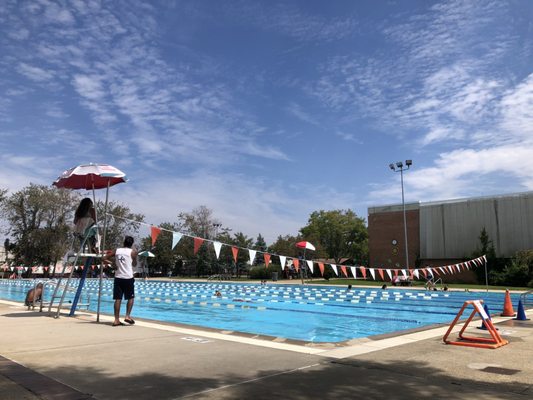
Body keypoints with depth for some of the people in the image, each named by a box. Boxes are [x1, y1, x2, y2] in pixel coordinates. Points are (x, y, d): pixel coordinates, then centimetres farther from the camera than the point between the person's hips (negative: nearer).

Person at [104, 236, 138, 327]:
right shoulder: (132, 252, -1)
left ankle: (116, 320, 4)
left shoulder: (116, 251, 7)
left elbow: (104, 258, 5)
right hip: (128, 278, -3)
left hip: (118, 277, 3)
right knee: (130, 298, 11)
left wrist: (114, 264, 13)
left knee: (118, 299, 5)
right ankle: (127, 316, 1)